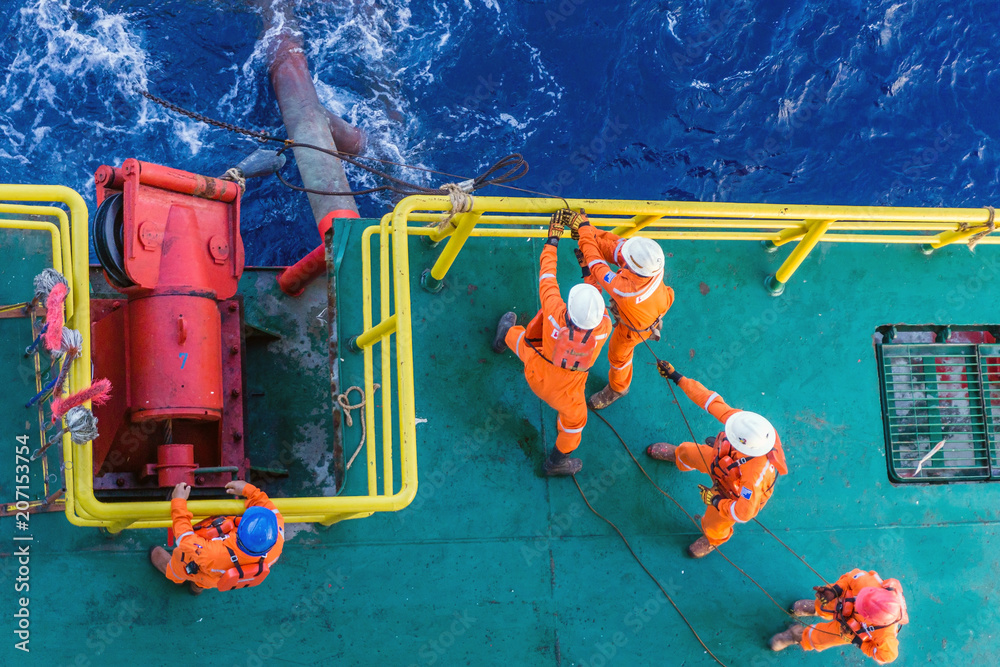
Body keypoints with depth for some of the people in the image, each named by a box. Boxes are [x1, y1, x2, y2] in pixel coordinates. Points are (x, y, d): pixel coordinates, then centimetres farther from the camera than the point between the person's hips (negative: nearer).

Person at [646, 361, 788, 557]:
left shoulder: (753, 473, -51)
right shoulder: (740, 419, -38)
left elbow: (744, 512, -41)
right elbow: (713, 401, -26)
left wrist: (716, 501, -26)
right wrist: (677, 378, -25)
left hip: (740, 495, -5)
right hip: (722, 459, 5)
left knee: (714, 525, 24)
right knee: (687, 453, 29)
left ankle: (714, 540, 63)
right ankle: (676, 456, 69)